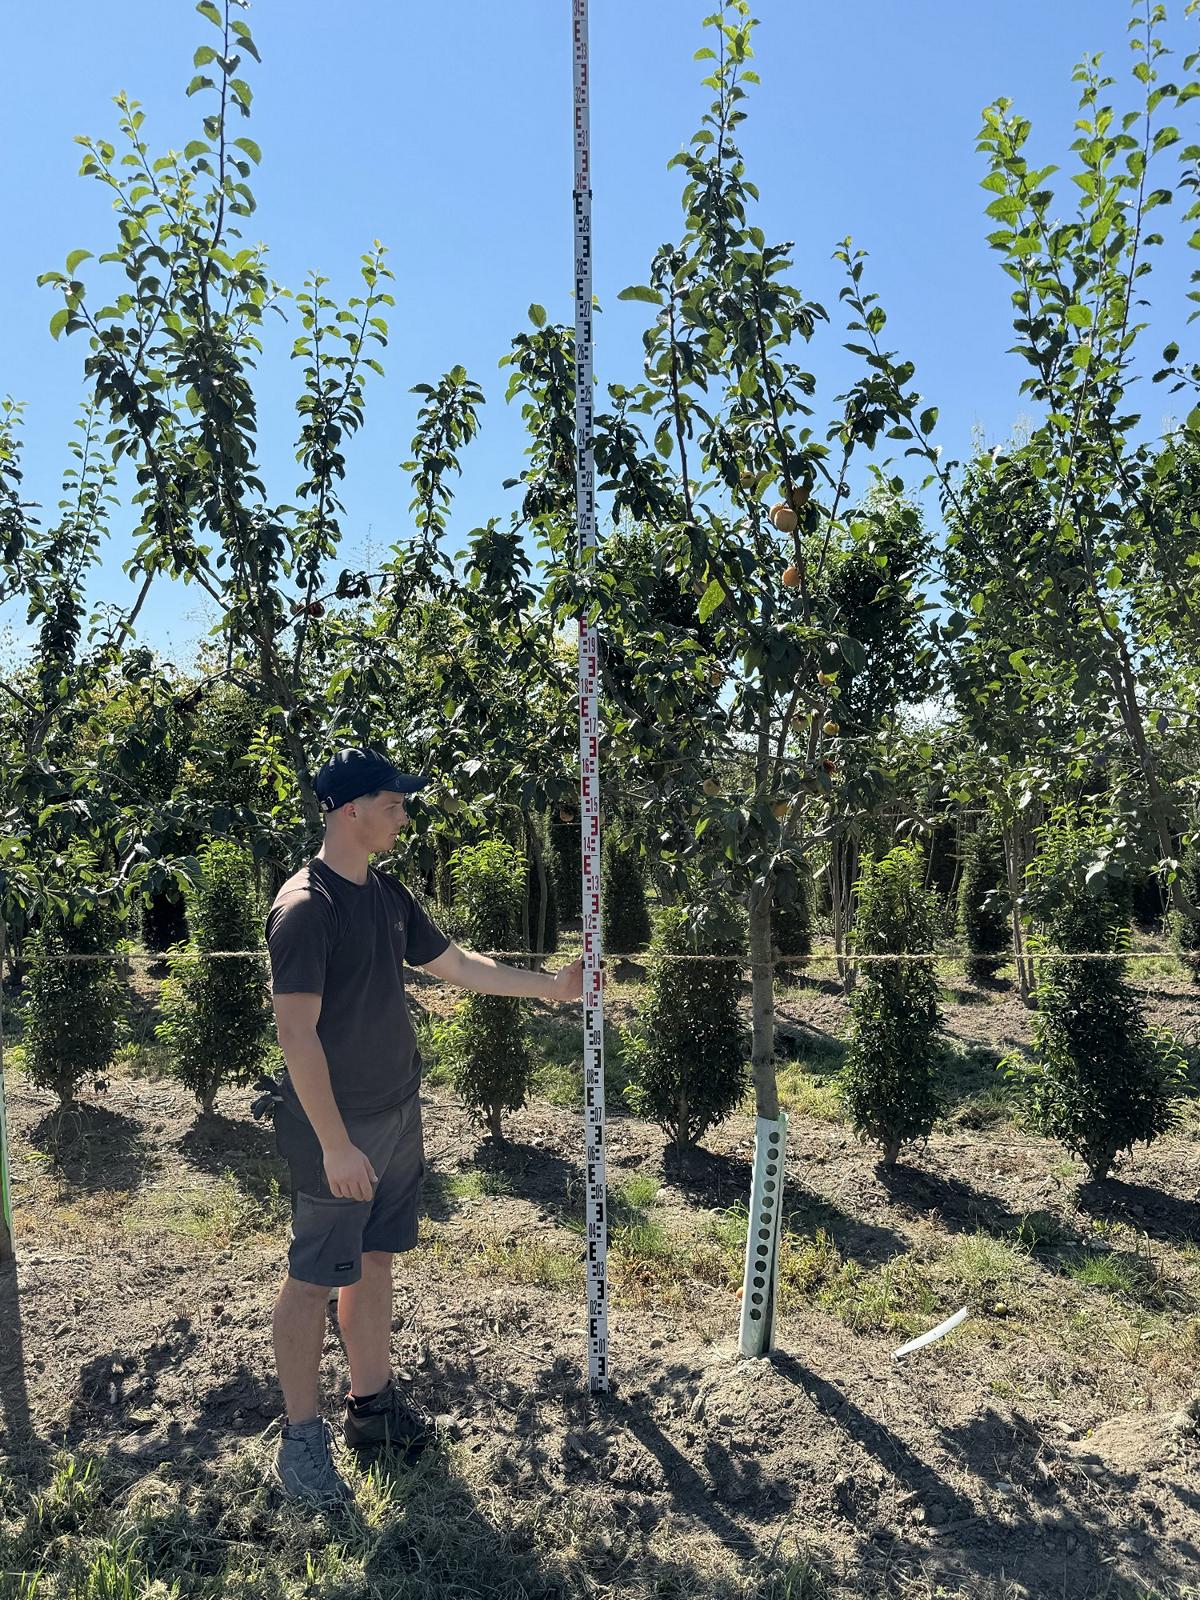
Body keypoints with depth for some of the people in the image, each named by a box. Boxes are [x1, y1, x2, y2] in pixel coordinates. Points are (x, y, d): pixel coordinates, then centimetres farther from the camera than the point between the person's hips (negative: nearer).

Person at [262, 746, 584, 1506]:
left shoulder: (386, 893, 6)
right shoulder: (305, 908, -20)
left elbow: (458, 965, 16)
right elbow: (296, 1031, -22)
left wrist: (550, 985, 16)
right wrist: (335, 1144, -22)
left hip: (397, 1115, 8)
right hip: (339, 1130, -8)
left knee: (375, 1259, 19)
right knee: (314, 1277, 6)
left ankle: (372, 1401, 34)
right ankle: (302, 1436, 22)